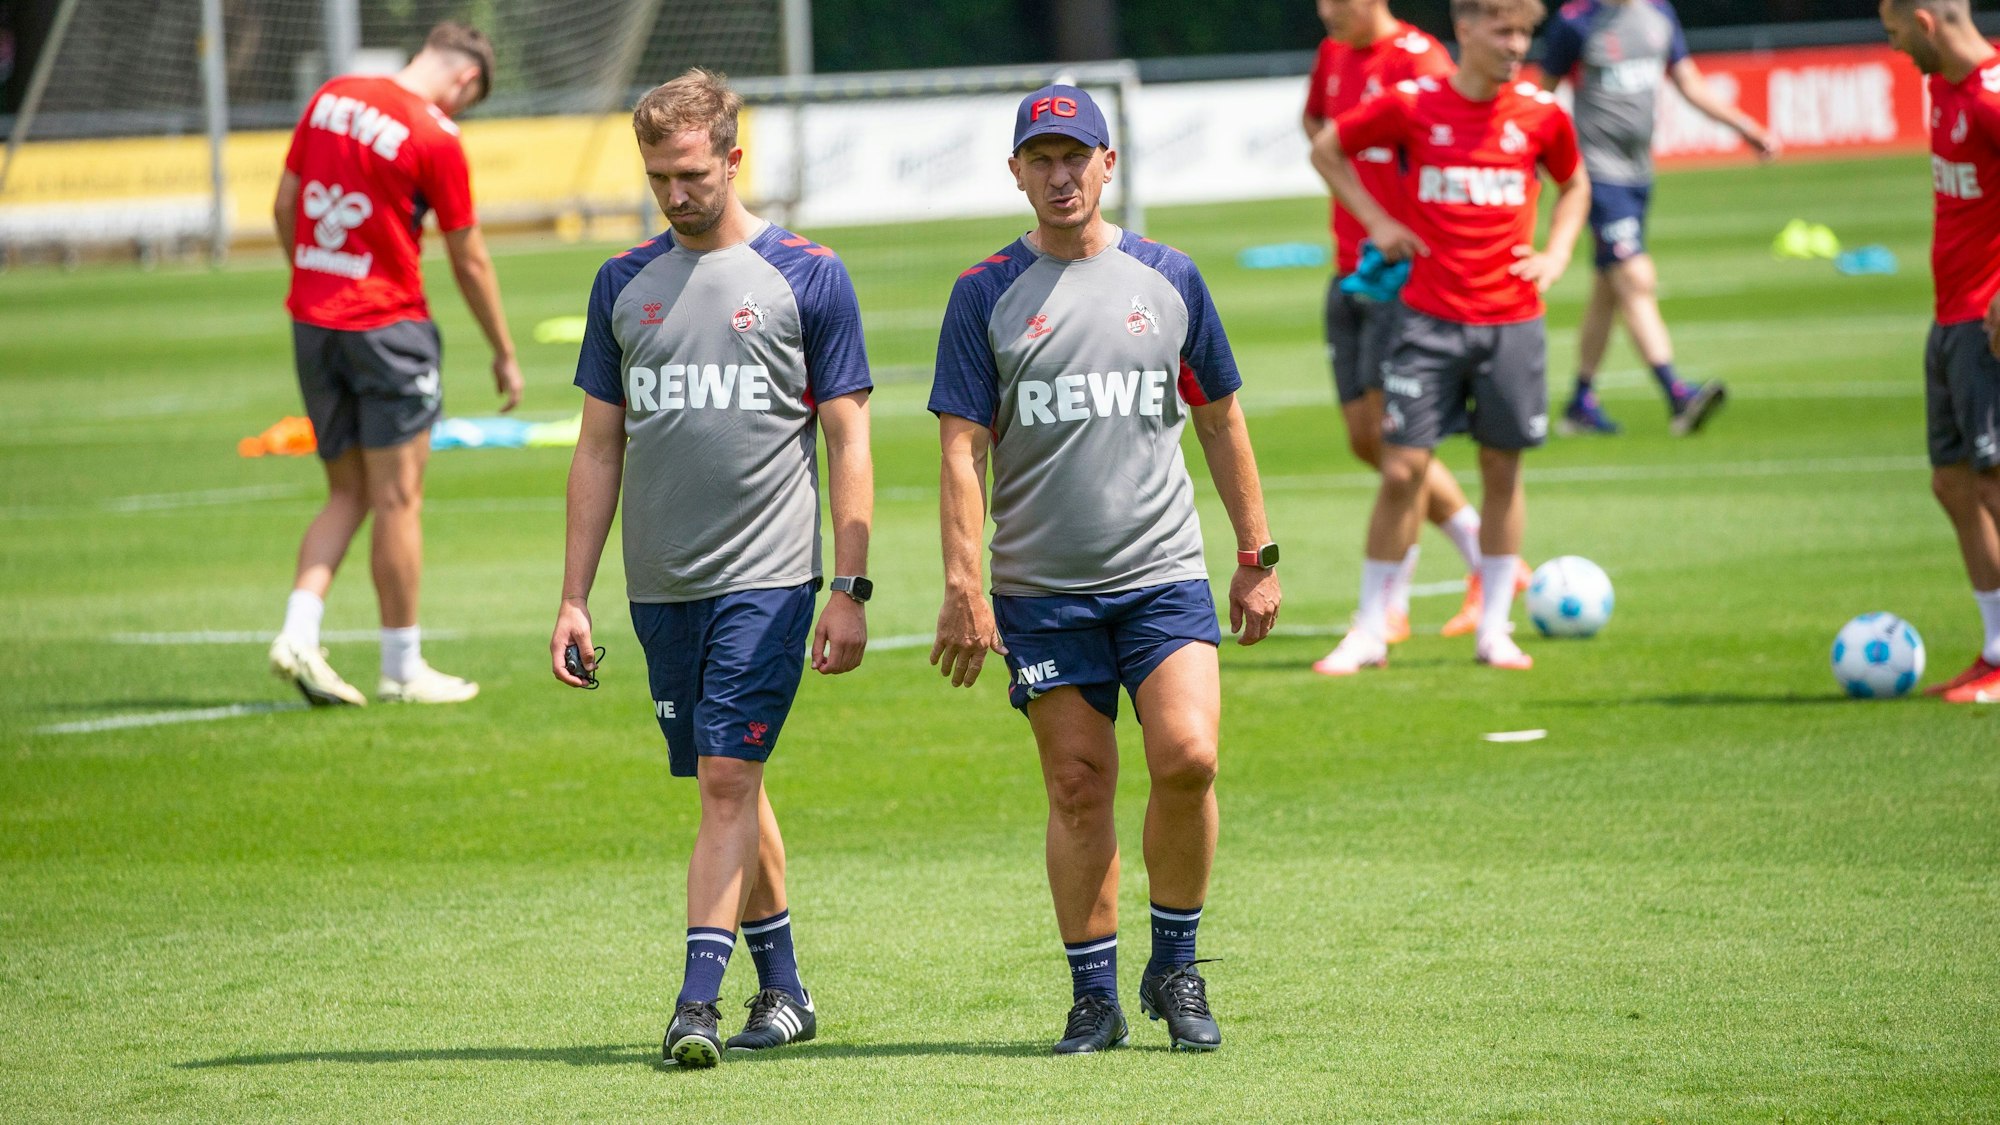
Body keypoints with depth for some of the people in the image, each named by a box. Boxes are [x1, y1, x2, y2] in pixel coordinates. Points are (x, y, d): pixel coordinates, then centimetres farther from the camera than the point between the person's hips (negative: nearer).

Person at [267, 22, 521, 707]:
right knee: (398, 501, 2)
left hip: (310, 318, 6)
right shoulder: (436, 138, -12)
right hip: (388, 327, -6)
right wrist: (504, 355, 7)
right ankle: (402, 670, 7)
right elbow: (470, 263, -4)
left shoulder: (330, 98, 6)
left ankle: (298, 633, -2)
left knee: (347, 496, 14)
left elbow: (285, 208, 12)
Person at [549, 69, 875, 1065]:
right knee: (726, 786, 11)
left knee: (729, 779, -13)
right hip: (661, 585, 4)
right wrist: (574, 598, 8)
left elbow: (847, 444, 0)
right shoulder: (625, 284, 10)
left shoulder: (807, 278, -1)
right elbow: (599, 449, 13)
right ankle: (783, 988, 22)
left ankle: (698, 1000, -15)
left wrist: (850, 590, -6)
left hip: (768, 579, -4)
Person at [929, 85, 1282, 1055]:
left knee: (1187, 759, -14)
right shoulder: (986, 295, 1)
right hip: (1041, 586, -1)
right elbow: (963, 450, -1)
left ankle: (1176, 971, 4)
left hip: (1164, 574, 1)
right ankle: (1093, 997, 10)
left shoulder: (1168, 280, 6)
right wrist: (963, 587, -9)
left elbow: (1221, 422, 15)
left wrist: (1256, 556, 14)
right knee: (1079, 788, 0)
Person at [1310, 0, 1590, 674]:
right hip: (1429, 319, -2)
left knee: (1502, 469, 6)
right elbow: (1327, 149, 11)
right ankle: (1370, 632, 5)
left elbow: (1574, 185, 20)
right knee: (1402, 471, -4)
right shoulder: (1414, 106, -4)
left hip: (1511, 321, 2)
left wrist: (1556, 253, 5)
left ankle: (1495, 629, 16)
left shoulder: (1540, 116, 1)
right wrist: (1375, 220, 3)